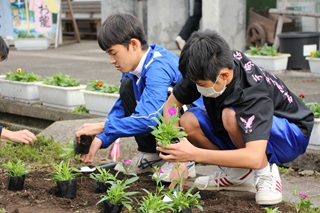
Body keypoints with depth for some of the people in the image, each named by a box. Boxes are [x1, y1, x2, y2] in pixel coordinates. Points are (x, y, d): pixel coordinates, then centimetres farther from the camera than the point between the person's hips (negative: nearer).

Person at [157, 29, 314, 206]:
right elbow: (171, 104, -10)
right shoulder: (211, 67, -20)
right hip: (245, 135, 7)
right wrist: (178, 159, -22)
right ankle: (239, 174, 1)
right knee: (188, 121, -17)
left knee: (232, 116, -36)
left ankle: (266, 173, -12)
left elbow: (254, 157, -47)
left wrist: (193, 154, -47)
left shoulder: (254, 93, -37)